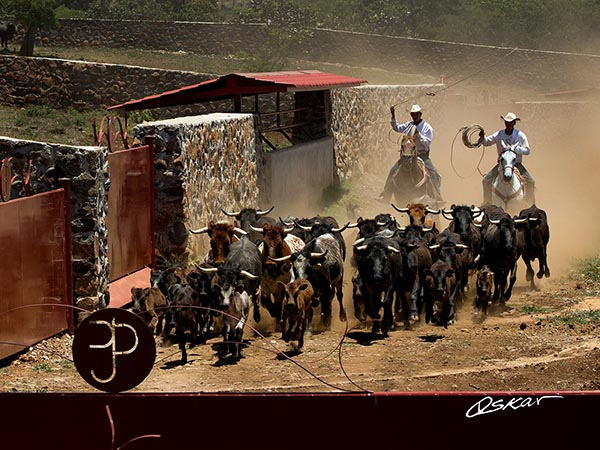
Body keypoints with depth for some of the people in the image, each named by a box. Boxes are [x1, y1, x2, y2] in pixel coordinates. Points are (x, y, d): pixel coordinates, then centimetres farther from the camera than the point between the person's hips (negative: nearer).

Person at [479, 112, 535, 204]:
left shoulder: (520, 135, -6)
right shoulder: (499, 134, 0)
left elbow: (527, 150, -9)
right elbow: (487, 142, 7)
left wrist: (514, 148, -23)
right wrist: (483, 137, -16)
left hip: (517, 163, -1)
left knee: (530, 182, -16)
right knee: (486, 181, -13)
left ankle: (531, 203, 1)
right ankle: (487, 203, 3)